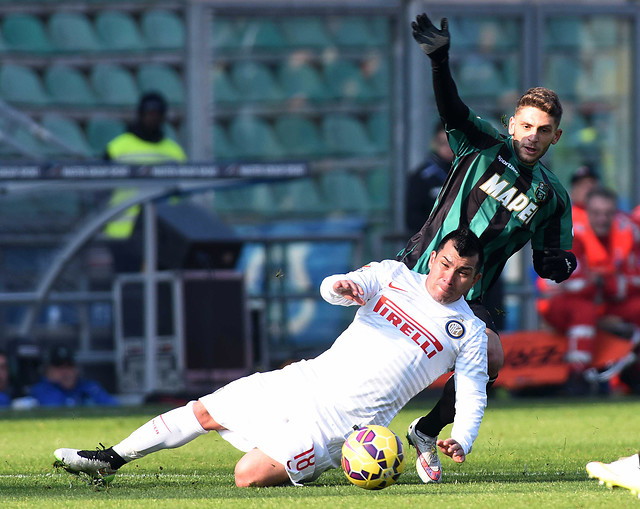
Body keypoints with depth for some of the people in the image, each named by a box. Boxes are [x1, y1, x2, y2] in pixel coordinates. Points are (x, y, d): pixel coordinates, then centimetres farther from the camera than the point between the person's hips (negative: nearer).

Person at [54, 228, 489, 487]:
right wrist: (342, 286, -34)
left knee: (250, 475, -20)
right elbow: (332, 287, -9)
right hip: (309, 379, 4)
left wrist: (461, 441, -21)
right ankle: (111, 460, 21)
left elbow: (473, 396, -1)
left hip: (343, 420, -4)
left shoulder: (469, 331, -2)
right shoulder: (393, 276, 5)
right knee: (204, 412, 6)